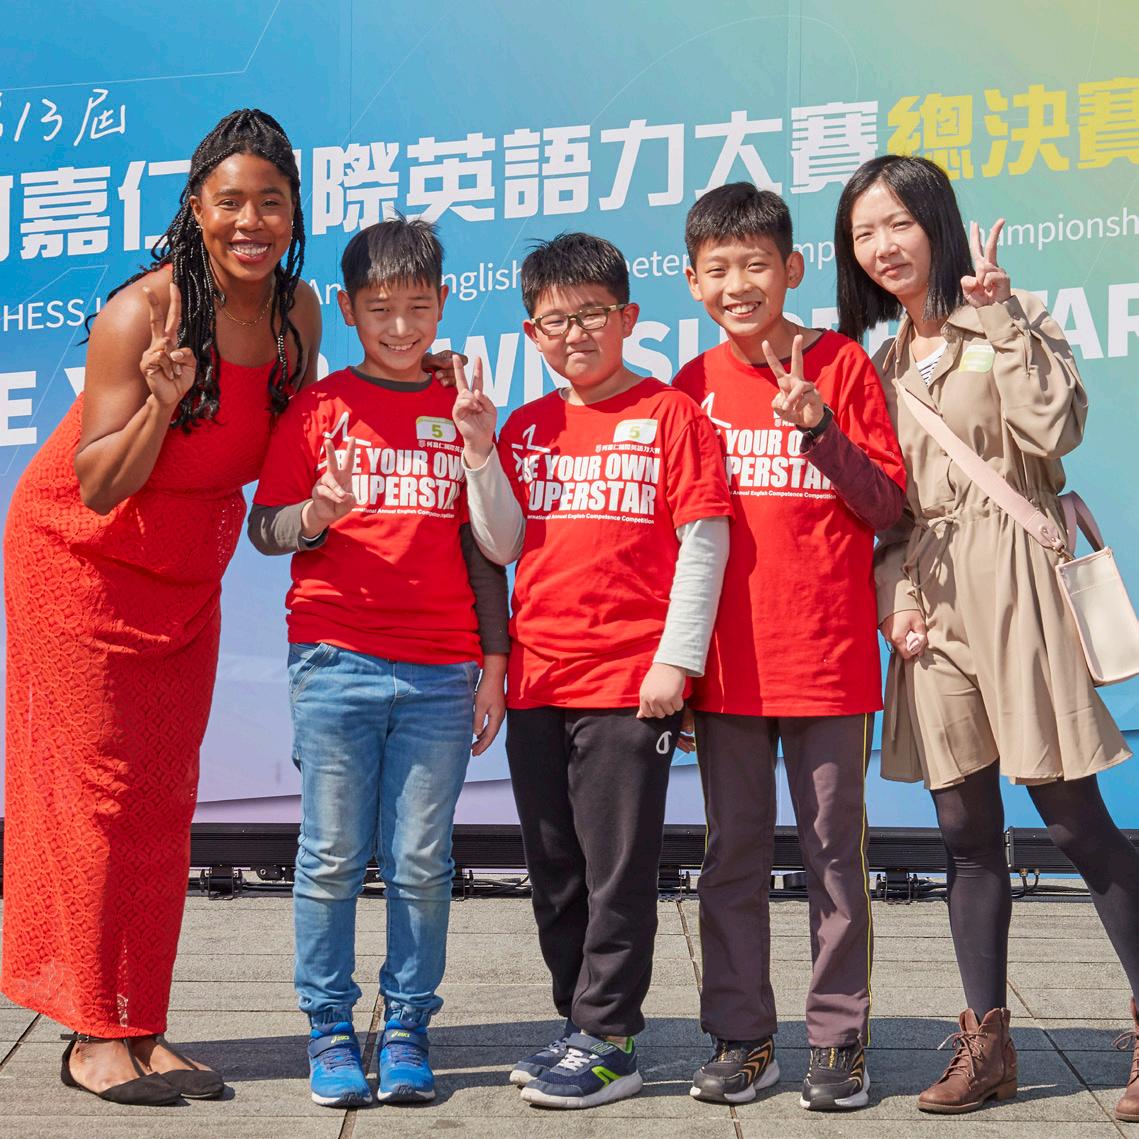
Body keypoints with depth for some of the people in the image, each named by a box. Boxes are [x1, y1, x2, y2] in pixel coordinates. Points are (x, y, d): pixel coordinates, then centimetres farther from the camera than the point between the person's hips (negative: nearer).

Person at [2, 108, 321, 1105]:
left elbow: (286, 444, 9)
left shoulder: (297, 310, -6)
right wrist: (162, 400, -36)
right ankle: (93, 1034, 5)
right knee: (98, 788, -4)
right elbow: (100, 487, -22)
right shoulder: (140, 314, -23)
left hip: (187, 576, 6)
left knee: (165, 798, 6)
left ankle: (142, 1029, 13)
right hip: (81, 563, -5)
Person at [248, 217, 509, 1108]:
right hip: (336, 660, -1)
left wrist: (495, 658, 8)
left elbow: (483, 547, 13)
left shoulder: (461, 410, 12)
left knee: (422, 861, 3)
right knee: (333, 856, 2)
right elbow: (263, 525, 4)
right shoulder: (319, 408, 6)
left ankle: (408, 1031, 14)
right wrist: (313, 517, -18)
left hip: (442, 672, 1)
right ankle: (331, 1029, 13)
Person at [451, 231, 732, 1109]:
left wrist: (677, 658, -11)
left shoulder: (669, 414, -2)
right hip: (537, 678, 6)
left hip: (629, 682, -6)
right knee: (555, 871, 12)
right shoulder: (526, 426, 13)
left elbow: (703, 542, -6)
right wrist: (480, 447, -5)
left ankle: (607, 1041, 6)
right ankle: (584, 1027, 24)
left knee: (617, 869, -2)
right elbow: (501, 544, 6)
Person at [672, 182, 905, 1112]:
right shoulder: (691, 387, 7)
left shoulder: (843, 365, 0)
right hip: (727, 663, 3)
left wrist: (817, 424, -16)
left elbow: (888, 508, -3)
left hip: (829, 657, -2)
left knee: (835, 852, 4)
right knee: (733, 853, 8)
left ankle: (839, 1039, 14)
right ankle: (741, 1037, 19)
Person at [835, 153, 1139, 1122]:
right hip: (927, 595, 6)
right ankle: (988, 1041, 16)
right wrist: (895, 591, 2)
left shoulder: (1012, 321, 0)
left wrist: (1000, 316, -15)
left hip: (1010, 579, -5)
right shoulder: (882, 359, 16)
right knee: (966, 828, 8)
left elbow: (1055, 430, -17)